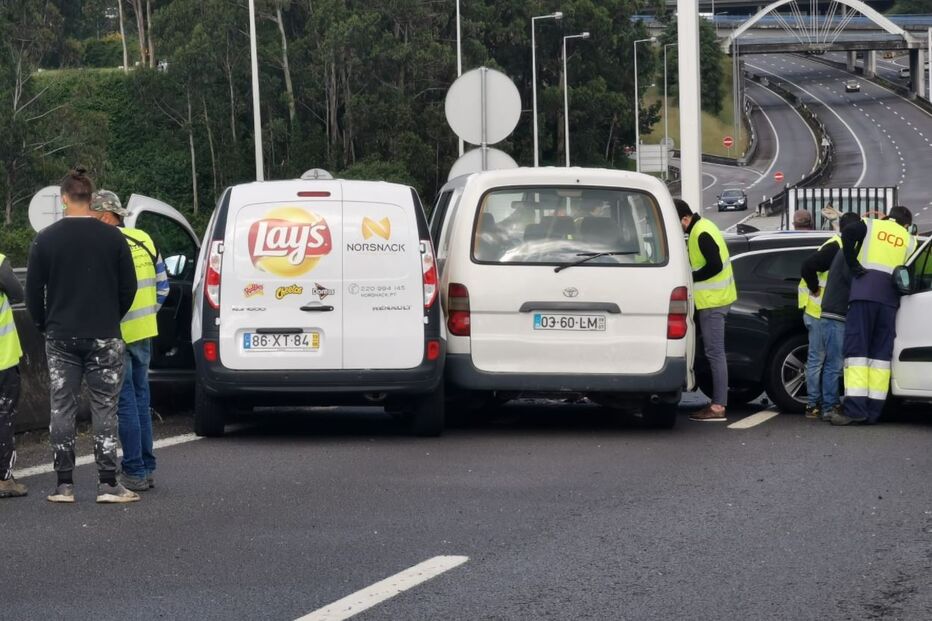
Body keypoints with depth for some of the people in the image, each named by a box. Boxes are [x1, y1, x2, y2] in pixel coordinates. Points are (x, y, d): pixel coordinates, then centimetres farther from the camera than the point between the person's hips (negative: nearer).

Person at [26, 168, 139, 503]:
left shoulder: (45, 239, -2)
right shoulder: (112, 237, -4)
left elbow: (33, 291, 1)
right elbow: (128, 287, 0)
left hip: (60, 338, 1)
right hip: (104, 337, -1)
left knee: (62, 409, 7)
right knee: (104, 409, 2)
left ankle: (64, 485, 5)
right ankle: (107, 484, -2)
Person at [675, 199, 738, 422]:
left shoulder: (702, 234, -19)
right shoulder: (701, 228, 14)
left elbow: (715, 265, -24)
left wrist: (690, 277, -14)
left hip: (712, 302, -11)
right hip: (716, 298, 11)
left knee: (715, 353, -9)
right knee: (715, 352, 14)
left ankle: (718, 407, -8)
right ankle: (718, 403, 17)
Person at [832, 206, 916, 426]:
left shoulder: (870, 225, 14)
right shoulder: (909, 240, 19)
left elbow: (848, 234, -6)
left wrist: (855, 266, -1)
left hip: (864, 291, -2)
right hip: (890, 297, 2)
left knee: (856, 348, -5)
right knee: (881, 352, 6)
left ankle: (855, 408, -16)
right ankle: (873, 411, 1)